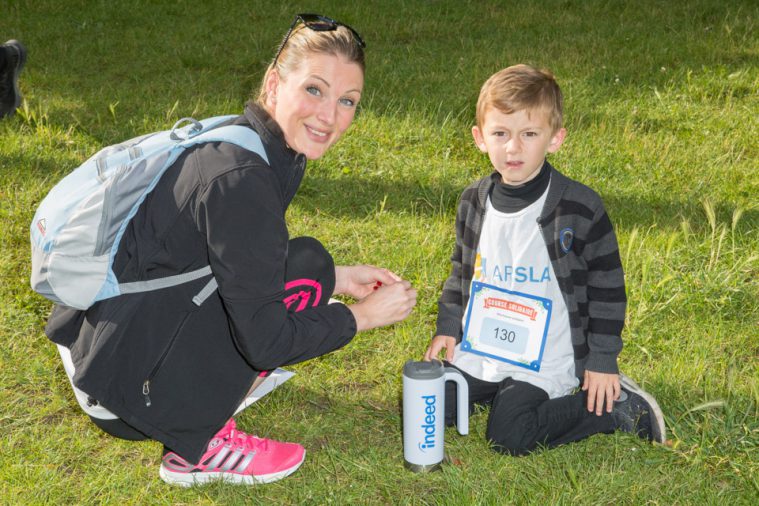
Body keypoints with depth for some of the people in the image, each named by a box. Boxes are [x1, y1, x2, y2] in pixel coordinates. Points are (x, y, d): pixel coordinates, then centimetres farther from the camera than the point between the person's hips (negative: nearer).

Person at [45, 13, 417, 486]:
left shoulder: (242, 141, 2)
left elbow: (252, 267, 17)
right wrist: (363, 315, -10)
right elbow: (266, 340, -23)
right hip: (123, 385, -9)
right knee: (305, 269, -13)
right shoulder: (239, 178, -26)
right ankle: (198, 448, -5)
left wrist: (337, 278, 9)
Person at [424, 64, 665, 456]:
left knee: (508, 437, -18)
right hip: (478, 349, 5)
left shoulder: (580, 208, -15)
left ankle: (614, 406, 0)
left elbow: (607, 286, -7)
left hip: (543, 359, -5)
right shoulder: (473, 203, 0)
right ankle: (501, 391, 19)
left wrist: (602, 361, -6)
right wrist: (448, 326, 9)